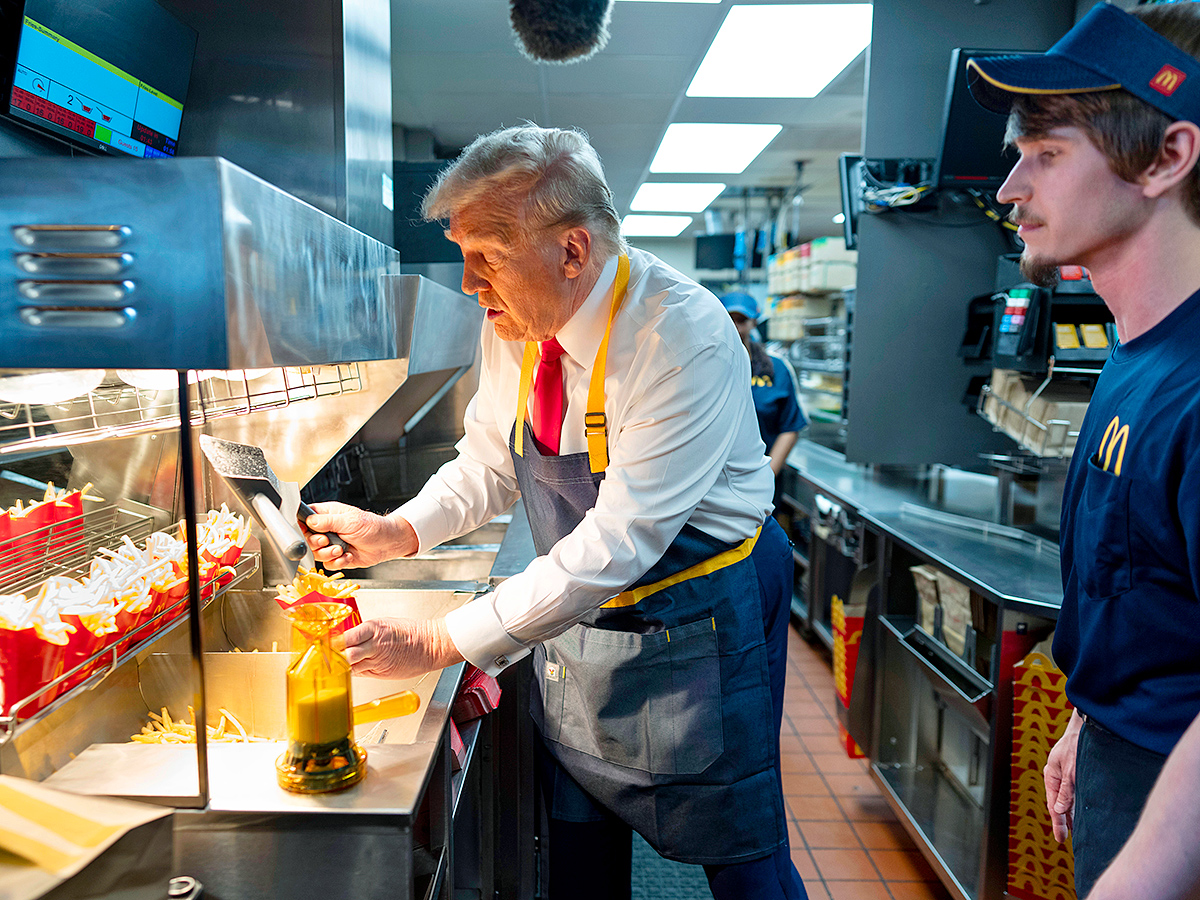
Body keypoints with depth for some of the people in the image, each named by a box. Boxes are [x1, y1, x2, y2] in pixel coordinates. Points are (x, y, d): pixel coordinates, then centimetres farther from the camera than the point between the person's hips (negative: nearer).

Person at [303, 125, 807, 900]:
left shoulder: (684, 339, -28)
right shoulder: (514, 325, -6)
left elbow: (617, 544, -31)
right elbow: (487, 467, 7)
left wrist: (443, 643, -28)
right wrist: (396, 533, -11)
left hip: (693, 624, -6)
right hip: (577, 612, 6)